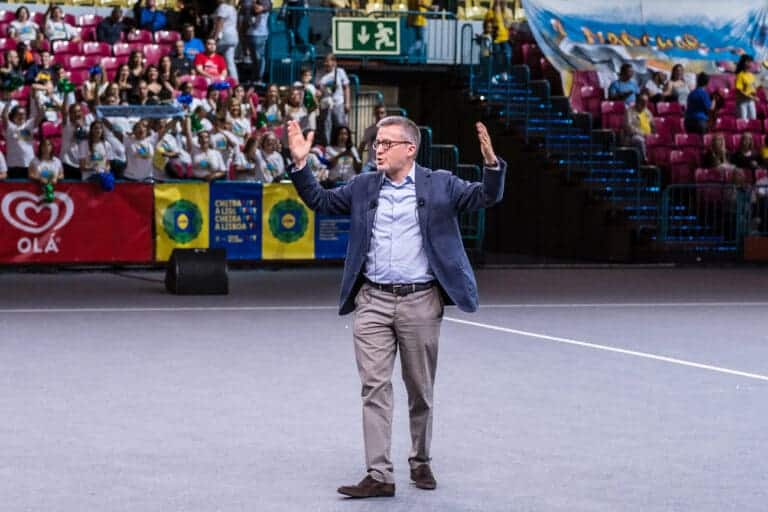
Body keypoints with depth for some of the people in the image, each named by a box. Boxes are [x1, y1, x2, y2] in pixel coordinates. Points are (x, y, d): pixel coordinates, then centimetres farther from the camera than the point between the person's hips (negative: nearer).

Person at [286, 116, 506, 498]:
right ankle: (379, 475, -5)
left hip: (420, 302, -2)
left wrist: (491, 163, -24)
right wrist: (300, 163, 3)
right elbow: (321, 201, 16)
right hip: (372, 301, 2)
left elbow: (486, 197, -5)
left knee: (420, 390, 9)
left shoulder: (440, 185, 2)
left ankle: (421, 462, 28)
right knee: (375, 387, -4)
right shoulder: (363, 186, 10)